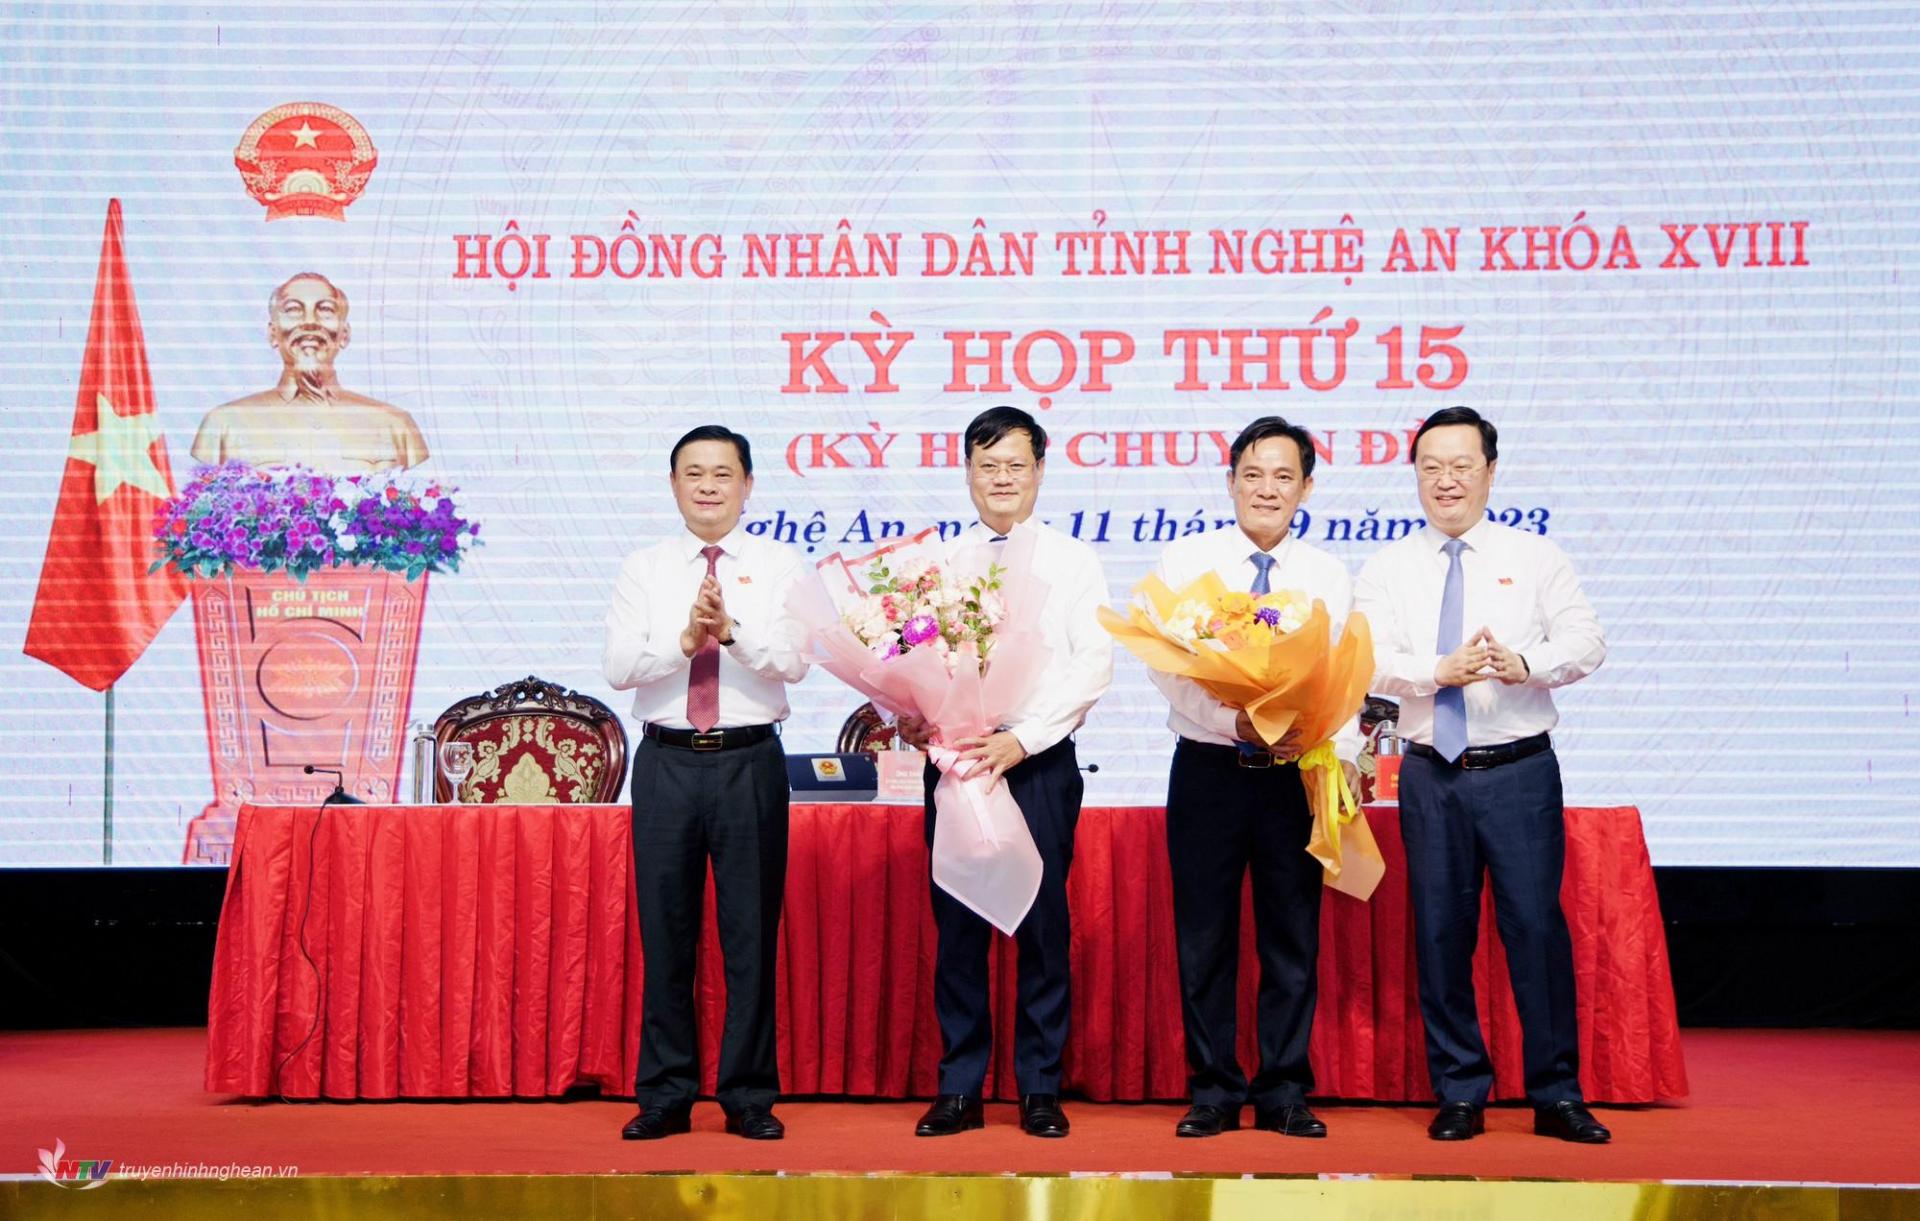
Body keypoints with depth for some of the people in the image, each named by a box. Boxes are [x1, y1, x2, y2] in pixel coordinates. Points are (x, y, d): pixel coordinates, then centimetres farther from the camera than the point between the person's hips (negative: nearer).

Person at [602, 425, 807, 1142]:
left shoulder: (780, 567, 6)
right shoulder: (643, 570, 9)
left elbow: (794, 661, -8)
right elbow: (618, 668, -3)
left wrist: (732, 629, -24)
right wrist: (685, 638, -18)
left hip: (751, 761, -1)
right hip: (667, 760, 1)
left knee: (751, 930, 2)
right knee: (665, 929, 5)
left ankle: (750, 1096, 13)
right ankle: (665, 1096, 15)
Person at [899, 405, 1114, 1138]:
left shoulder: (1072, 560, 6)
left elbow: (1093, 665, -4)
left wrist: (1022, 739, -14)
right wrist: (907, 714, -14)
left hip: (1040, 764, -2)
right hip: (955, 761, 2)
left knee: (1043, 925, 1)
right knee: (956, 925, 4)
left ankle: (1040, 1089, 12)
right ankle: (959, 1089, 14)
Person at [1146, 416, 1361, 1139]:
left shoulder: (1330, 577, 9)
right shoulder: (1186, 560, 3)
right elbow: (1168, 665, -7)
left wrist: (1342, 755, -17)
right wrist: (1237, 722, -21)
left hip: (1296, 773, 1)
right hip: (1208, 768, -1)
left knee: (1293, 938, 5)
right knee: (1204, 938, 3)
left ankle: (1284, 1094, 16)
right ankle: (1213, 1093, 15)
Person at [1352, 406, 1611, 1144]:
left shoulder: (1535, 558, 8)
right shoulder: (1387, 569, 9)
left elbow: (1587, 642, -2)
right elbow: (1368, 660, -4)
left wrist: (1525, 663, -22)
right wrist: (1441, 671, -22)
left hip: (1520, 770, -1)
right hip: (1430, 774, 1)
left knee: (1536, 923, -4)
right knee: (1441, 932, 4)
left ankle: (1556, 1095, 8)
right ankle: (1460, 1094, 16)